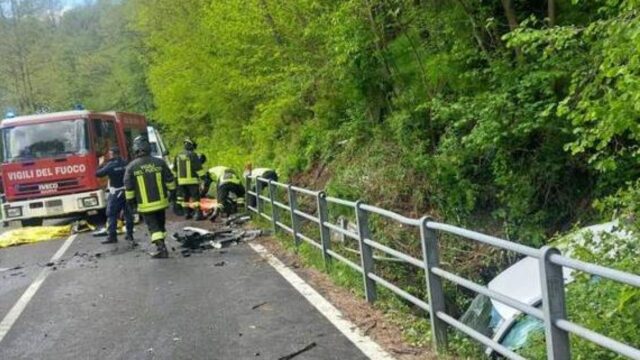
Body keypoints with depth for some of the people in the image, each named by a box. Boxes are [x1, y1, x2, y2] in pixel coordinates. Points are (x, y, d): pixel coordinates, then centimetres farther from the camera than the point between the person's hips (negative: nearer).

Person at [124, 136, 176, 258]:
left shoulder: (131, 167, -8)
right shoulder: (159, 162, -4)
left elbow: (128, 187, -3)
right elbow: (169, 180, 3)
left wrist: (130, 201, 8)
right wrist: (172, 192, 15)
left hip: (145, 205, -3)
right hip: (161, 201, 3)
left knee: (153, 226, 2)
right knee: (160, 224, 18)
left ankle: (161, 248, -9)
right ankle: (161, 246, 28)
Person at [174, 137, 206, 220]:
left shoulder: (178, 156, 11)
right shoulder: (193, 155, -10)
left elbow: (175, 169, 19)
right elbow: (198, 168, -13)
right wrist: (203, 176, -7)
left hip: (181, 180, 6)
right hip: (192, 180, -6)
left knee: (184, 197, 14)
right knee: (195, 197, -4)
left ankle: (186, 213, 18)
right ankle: (198, 213, -8)